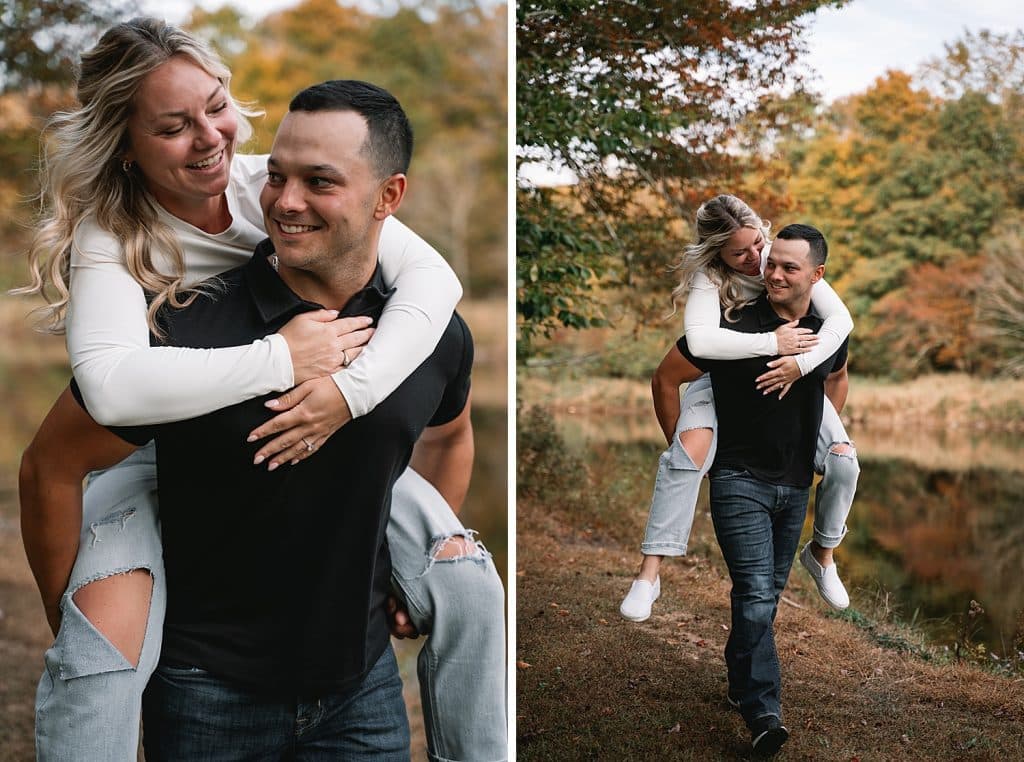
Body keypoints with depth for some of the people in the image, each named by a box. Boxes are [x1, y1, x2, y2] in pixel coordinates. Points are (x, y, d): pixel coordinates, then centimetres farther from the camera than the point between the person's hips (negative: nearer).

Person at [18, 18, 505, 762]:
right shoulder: (109, 234, -19)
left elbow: (431, 274, -21)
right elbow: (111, 384, -39)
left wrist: (350, 389, -35)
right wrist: (282, 360, -38)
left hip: (319, 438, 3)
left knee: (468, 581, -11)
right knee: (102, 649, -27)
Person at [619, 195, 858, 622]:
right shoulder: (708, 276, -22)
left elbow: (840, 318, -20)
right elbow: (701, 340, -41)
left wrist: (801, 363, -35)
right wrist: (772, 342, -39)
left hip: (787, 379, 3)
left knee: (843, 460, -15)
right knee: (689, 452, -31)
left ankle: (821, 554, 14)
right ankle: (649, 572, -25)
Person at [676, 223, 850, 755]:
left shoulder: (830, 331, -1)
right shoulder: (735, 325, -17)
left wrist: (825, 438, 21)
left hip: (795, 484, 6)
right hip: (740, 478, -5)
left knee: (769, 592, 17)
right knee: (756, 595, -14)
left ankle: (740, 681, 36)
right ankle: (763, 712, -11)